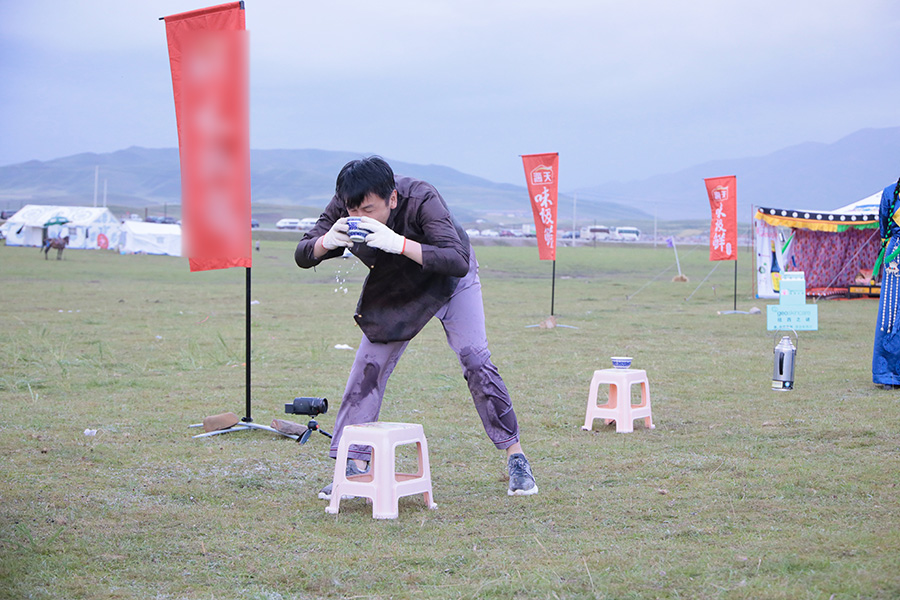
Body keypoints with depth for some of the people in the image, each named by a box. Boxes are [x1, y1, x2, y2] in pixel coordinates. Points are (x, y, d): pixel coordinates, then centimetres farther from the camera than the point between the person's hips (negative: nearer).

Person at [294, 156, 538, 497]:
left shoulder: (422, 199, -39)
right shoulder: (342, 209, -26)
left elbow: (459, 263, -47)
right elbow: (302, 257, -22)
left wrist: (399, 243, -59)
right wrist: (327, 242, -45)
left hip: (448, 281, -3)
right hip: (392, 291, 4)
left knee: (475, 360, -14)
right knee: (368, 368, -8)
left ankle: (515, 455, -3)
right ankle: (355, 465, -2)